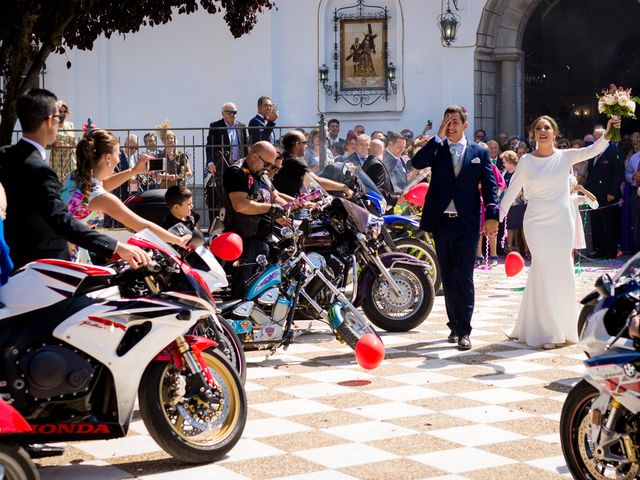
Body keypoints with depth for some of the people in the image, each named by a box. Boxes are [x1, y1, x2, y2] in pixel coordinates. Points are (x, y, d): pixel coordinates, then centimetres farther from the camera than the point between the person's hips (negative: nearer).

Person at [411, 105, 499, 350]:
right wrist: (438, 136, -11)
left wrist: (492, 215, -8)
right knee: (448, 277, 9)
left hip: (467, 223, -2)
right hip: (441, 222, 2)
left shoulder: (480, 152, 7)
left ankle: (464, 330, -5)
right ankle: (455, 325, 20)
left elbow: (490, 186, 4)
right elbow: (417, 163, -11)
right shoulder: (436, 149, 8)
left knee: (464, 277, -7)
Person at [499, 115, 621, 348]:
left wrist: (607, 133, -29)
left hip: (562, 223, 2)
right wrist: (497, 217, -4)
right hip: (537, 223, -2)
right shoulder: (526, 161, 0)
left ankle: (562, 328, 24)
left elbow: (594, 150, -11)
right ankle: (545, 331, 3)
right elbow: (512, 191, 1)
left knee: (562, 273, 7)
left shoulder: (565, 156, 3)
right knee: (544, 272, -5)